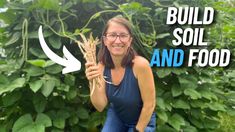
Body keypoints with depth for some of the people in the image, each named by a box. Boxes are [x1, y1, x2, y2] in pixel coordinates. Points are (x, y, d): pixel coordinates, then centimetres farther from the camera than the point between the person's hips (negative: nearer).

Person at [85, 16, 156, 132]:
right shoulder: (102, 66, -15)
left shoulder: (140, 64, -30)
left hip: (142, 121, -3)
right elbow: (100, 106, -15)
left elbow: (149, 105, -21)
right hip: (115, 116, 4)